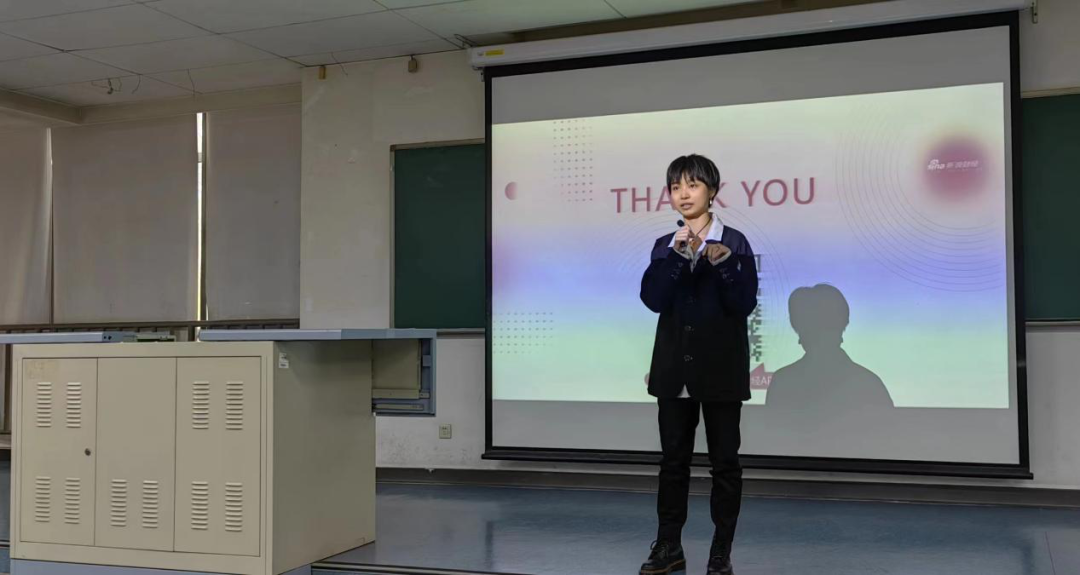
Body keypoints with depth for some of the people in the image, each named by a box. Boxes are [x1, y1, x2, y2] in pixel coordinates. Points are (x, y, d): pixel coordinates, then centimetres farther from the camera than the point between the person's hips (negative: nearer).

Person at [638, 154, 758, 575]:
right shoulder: (666, 245, 6)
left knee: (724, 460, 3)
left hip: (720, 367, -3)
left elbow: (745, 304, -10)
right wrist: (676, 254, -19)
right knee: (673, 458, 9)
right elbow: (652, 299, -8)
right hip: (675, 367, 3)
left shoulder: (734, 242, -4)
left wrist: (723, 264, -24)